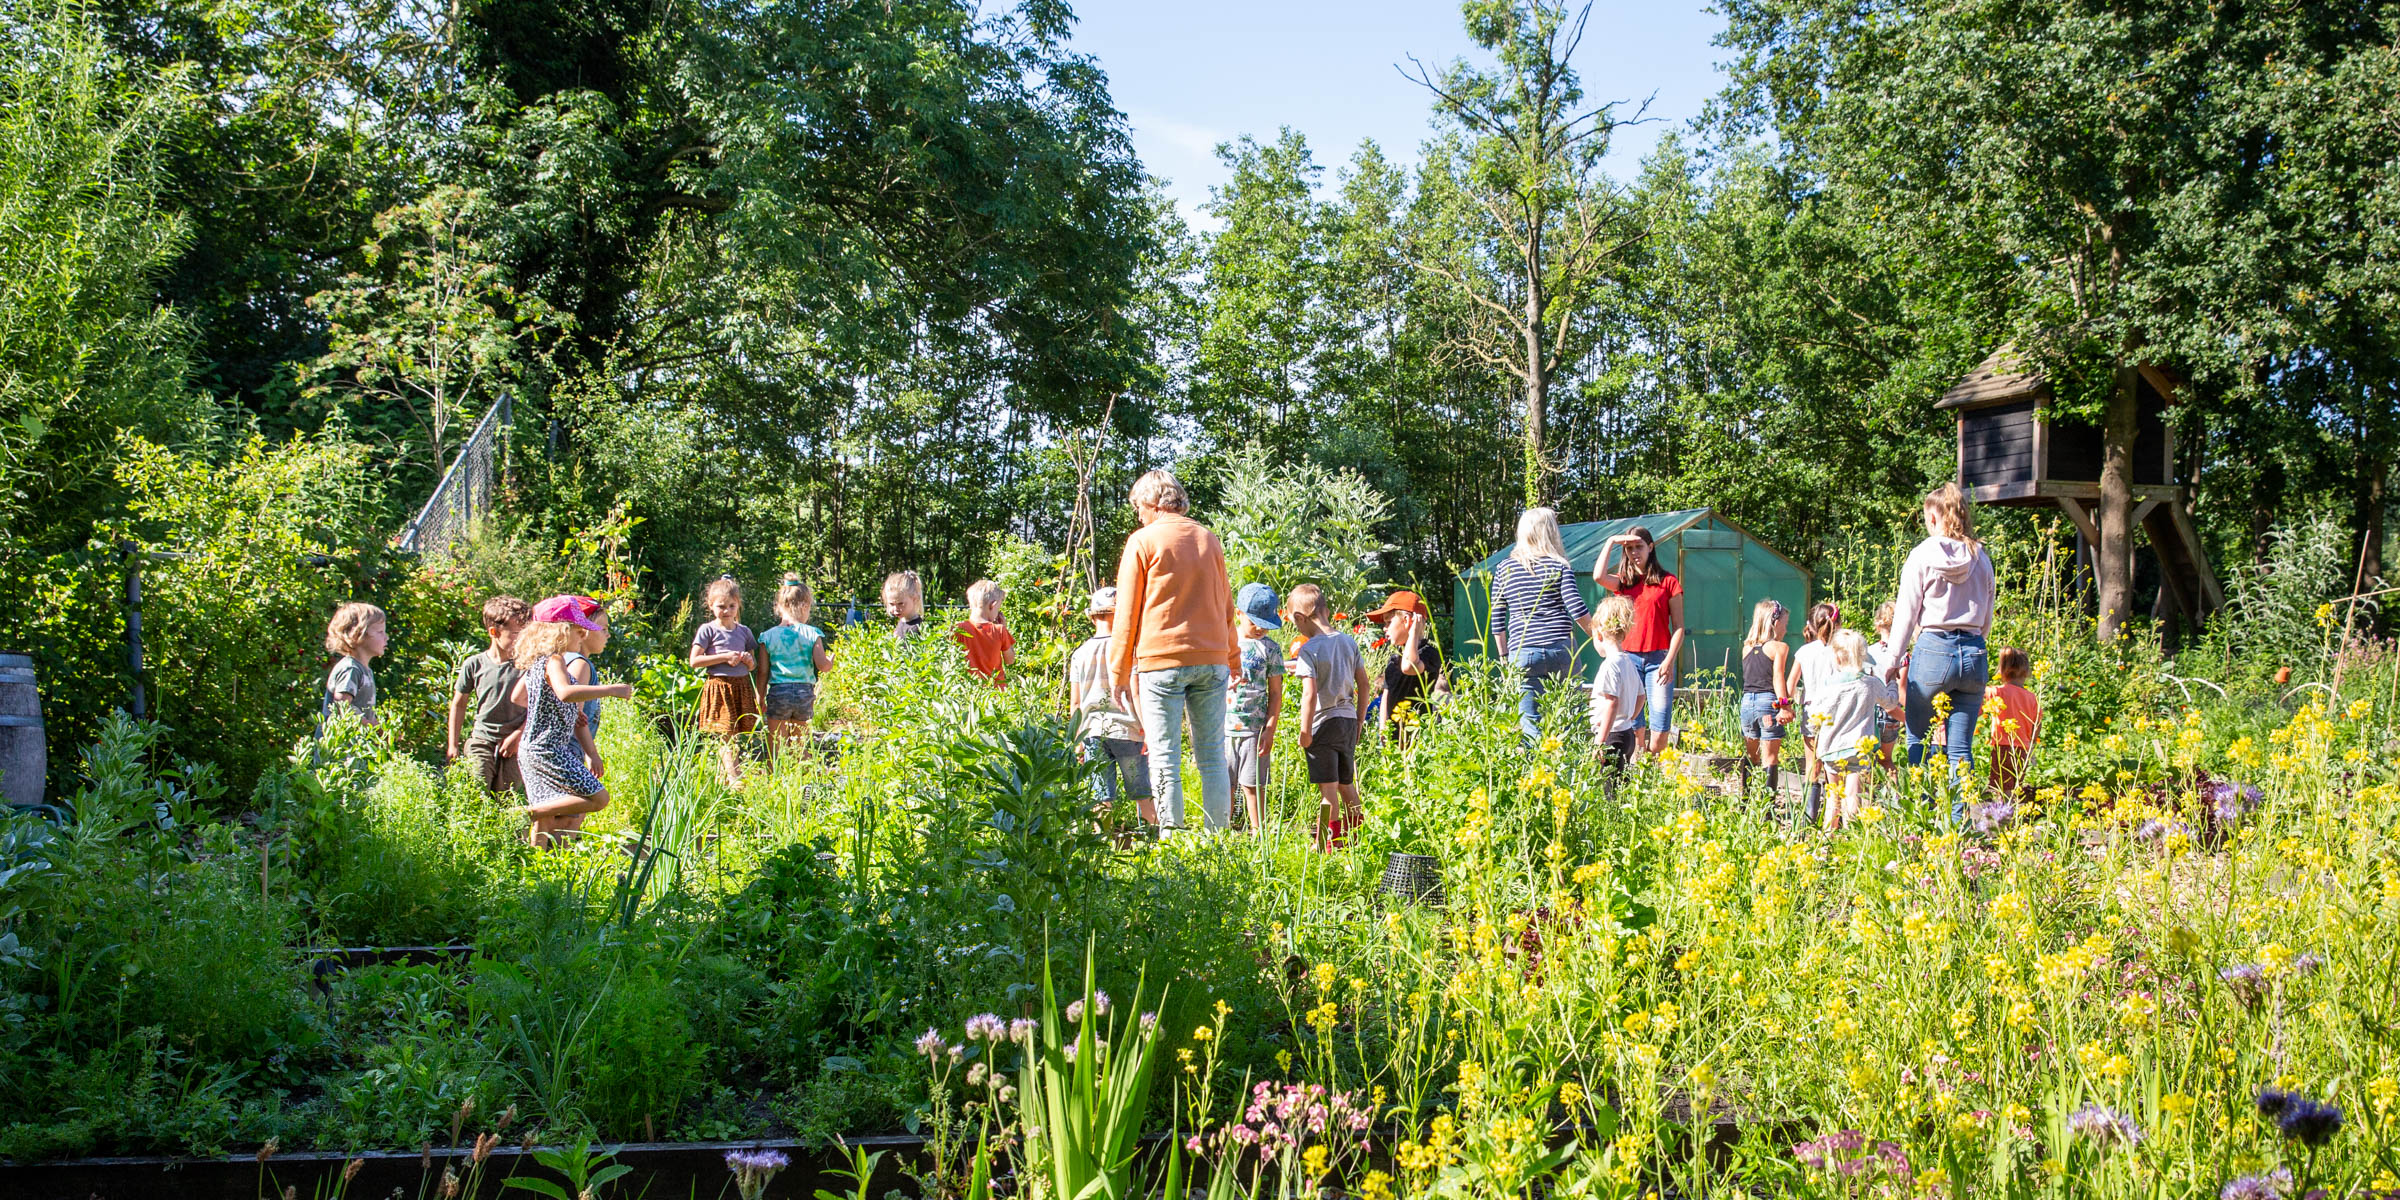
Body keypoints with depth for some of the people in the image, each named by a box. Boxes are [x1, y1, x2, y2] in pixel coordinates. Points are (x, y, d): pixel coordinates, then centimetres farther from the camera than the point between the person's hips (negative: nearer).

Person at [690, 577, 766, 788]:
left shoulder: (744, 631, 12)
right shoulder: (708, 630, 0)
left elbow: (754, 667, 19)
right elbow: (694, 660, -8)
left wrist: (749, 661, -6)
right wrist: (724, 657, -13)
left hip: (742, 687, 5)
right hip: (718, 687, -4)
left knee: (737, 736, 3)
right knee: (725, 735, -12)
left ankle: (722, 775, 11)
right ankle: (734, 778, -19)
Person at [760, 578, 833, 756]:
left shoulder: (768, 636, 0)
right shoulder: (812, 634, -2)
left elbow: (763, 673, 2)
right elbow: (822, 665, -7)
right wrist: (831, 661, 16)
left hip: (778, 693, -1)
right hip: (805, 692, 1)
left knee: (775, 749, 4)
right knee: (799, 748, 12)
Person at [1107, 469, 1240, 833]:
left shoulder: (1143, 541, 0)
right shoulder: (1209, 540, 14)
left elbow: (1127, 614, 0)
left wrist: (1119, 672, 4)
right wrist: (1233, 657, 28)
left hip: (1162, 659, -4)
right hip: (1211, 659, 5)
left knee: (1165, 760, -1)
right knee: (1212, 757, 7)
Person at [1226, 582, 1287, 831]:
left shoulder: (1270, 649, 3)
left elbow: (1275, 694, 3)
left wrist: (1270, 730, -4)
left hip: (1255, 727, -2)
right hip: (1223, 726, 2)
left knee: (1252, 784, -1)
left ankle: (1257, 833, 6)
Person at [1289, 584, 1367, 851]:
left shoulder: (1308, 650, -14)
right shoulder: (1349, 641, 5)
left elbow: (1310, 695, -20)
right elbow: (1363, 684, 9)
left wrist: (1304, 731, -12)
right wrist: (1359, 721, 18)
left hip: (1324, 722, -6)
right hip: (1349, 719, 6)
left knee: (1328, 788, -2)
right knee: (1347, 784, 18)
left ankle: (1330, 845, 1)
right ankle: (1355, 839, 25)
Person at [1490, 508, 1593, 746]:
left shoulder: (1504, 570, 7)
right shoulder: (1559, 567, 0)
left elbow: (1496, 620, 8)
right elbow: (1578, 610, -6)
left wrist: (1504, 655, 17)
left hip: (1522, 652, 1)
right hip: (1561, 649, -1)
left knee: (1530, 722, 0)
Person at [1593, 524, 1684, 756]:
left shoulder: (1668, 582, 6)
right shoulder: (1623, 582, 13)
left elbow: (1678, 627, 3)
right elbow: (1599, 576, -9)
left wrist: (1669, 661, -8)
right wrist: (1611, 542, 0)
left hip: (1658, 658, -2)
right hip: (1629, 657, 2)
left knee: (1660, 732, -10)